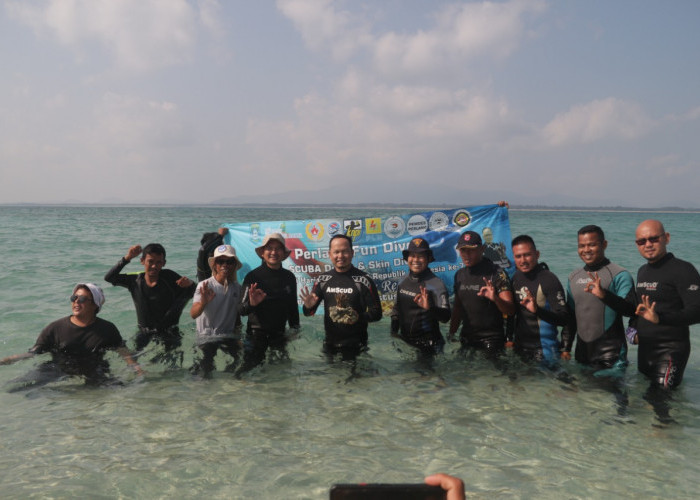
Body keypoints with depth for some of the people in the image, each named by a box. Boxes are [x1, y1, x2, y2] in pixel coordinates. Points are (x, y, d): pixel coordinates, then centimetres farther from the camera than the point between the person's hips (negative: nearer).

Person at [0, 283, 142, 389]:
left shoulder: (107, 329, 7)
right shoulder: (56, 328, 6)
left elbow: (123, 352, 8)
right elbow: (33, 353, 4)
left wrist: (137, 369, -9)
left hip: (92, 375, -1)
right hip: (57, 371, 1)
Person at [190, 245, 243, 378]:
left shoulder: (237, 287, 2)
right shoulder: (204, 286, -12)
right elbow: (193, 314, -25)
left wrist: (238, 337, 7)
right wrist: (203, 303, -44)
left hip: (229, 336, 4)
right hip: (207, 336, -3)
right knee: (206, 370, -10)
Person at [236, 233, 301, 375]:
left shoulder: (289, 277, 4)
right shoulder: (252, 277, -10)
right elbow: (241, 310, -14)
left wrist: (294, 327, 13)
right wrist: (251, 304, -35)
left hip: (279, 334, 4)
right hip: (256, 333, -4)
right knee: (250, 367, 1)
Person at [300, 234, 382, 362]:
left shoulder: (364, 280, -9)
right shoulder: (323, 280, 2)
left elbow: (376, 313, -7)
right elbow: (308, 313, 7)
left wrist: (359, 317, -25)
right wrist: (308, 307, -15)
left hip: (356, 347, -3)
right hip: (330, 345, 4)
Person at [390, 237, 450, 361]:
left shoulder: (436, 284, -16)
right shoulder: (403, 282, 3)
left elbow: (446, 317, -23)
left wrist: (429, 308, -41)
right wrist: (393, 332, 12)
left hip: (427, 346, -6)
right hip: (404, 342, 6)